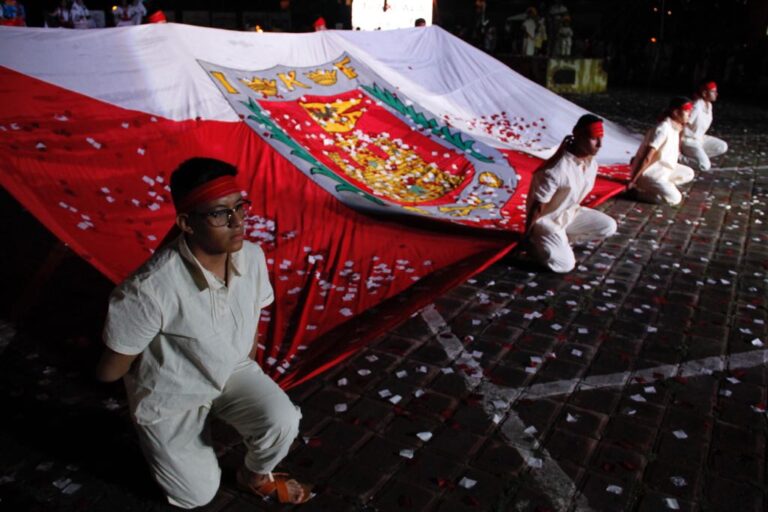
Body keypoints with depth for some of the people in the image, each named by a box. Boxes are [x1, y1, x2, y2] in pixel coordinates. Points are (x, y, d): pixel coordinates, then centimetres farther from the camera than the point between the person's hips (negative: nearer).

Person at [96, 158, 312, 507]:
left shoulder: (252, 257, -20)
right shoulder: (151, 289, -37)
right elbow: (109, 371, -20)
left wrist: (247, 373, 10)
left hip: (232, 372, 4)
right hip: (170, 395, -3)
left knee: (283, 423, -19)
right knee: (199, 494, 4)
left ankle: (256, 477, 16)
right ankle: (160, 432, 33)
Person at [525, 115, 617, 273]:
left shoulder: (592, 164, -6)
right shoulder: (557, 169, -32)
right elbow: (537, 206, -23)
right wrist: (527, 235, -14)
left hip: (570, 213, 8)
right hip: (547, 219, -8)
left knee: (609, 226, -2)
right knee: (565, 264, -19)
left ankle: (560, 239, 8)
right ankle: (535, 241, 7)